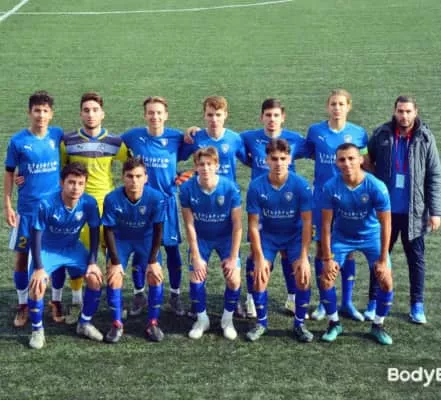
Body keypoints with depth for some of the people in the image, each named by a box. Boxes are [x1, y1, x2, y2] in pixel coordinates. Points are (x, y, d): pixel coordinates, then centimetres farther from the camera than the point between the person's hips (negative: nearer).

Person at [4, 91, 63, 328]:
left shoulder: (58, 135, -3)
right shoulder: (18, 141, -8)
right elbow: (9, 174, -1)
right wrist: (7, 206, -5)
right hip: (27, 209, -1)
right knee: (22, 255, 5)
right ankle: (23, 306, 19)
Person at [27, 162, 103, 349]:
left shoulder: (89, 203, -22)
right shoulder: (47, 204, -30)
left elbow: (94, 232, -7)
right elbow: (36, 236, -20)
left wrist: (92, 262, -10)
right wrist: (39, 268, -22)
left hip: (73, 248, 3)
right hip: (47, 249, -3)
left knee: (95, 278, -14)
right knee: (37, 285, -24)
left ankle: (85, 323, 7)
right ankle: (37, 330, 0)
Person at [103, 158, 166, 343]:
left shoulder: (156, 198, -28)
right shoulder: (112, 199, -29)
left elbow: (157, 230, -17)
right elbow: (109, 231, -18)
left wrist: (153, 261, -17)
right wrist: (115, 262, -19)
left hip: (146, 239, 0)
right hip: (120, 239, 0)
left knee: (155, 277, -12)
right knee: (114, 278, -13)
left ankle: (152, 323, 4)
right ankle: (117, 324, 4)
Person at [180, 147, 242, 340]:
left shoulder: (230, 188, -25)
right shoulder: (187, 189, -23)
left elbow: (237, 225, -17)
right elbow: (190, 225, -15)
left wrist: (233, 257, -16)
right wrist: (196, 257, -13)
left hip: (226, 237, -1)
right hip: (200, 238, 1)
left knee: (234, 279, -11)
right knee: (196, 278, -8)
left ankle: (228, 320, 15)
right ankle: (202, 320, 17)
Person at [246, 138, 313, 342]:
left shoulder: (301, 185, -22)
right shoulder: (256, 186, -20)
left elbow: (307, 222, -18)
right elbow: (253, 225, -14)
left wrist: (304, 257, -21)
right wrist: (259, 258, -16)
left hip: (294, 236, -1)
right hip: (267, 235, 1)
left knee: (303, 277, -16)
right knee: (259, 278, -10)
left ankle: (299, 323, 5)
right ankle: (261, 322, 13)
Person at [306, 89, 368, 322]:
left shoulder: (358, 134, -2)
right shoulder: (316, 131, -2)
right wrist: (330, 165, -1)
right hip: (322, 197, 0)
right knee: (321, 247, 3)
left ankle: (347, 302, 15)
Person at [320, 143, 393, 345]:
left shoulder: (376, 187, -28)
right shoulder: (331, 187, -25)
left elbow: (385, 224, -19)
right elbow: (326, 224, -15)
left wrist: (383, 260, -17)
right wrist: (327, 258, -14)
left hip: (371, 236, -1)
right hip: (342, 236, 1)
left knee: (386, 281, -9)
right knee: (325, 278, -9)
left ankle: (378, 326, 14)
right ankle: (334, 324, 12)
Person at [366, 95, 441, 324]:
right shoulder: (381, 135, -3)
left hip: (414, 211, -1)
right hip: (384, 209, 1)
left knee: (416, 257, 9)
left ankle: (417, 305, 21)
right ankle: (375, 302, 24)